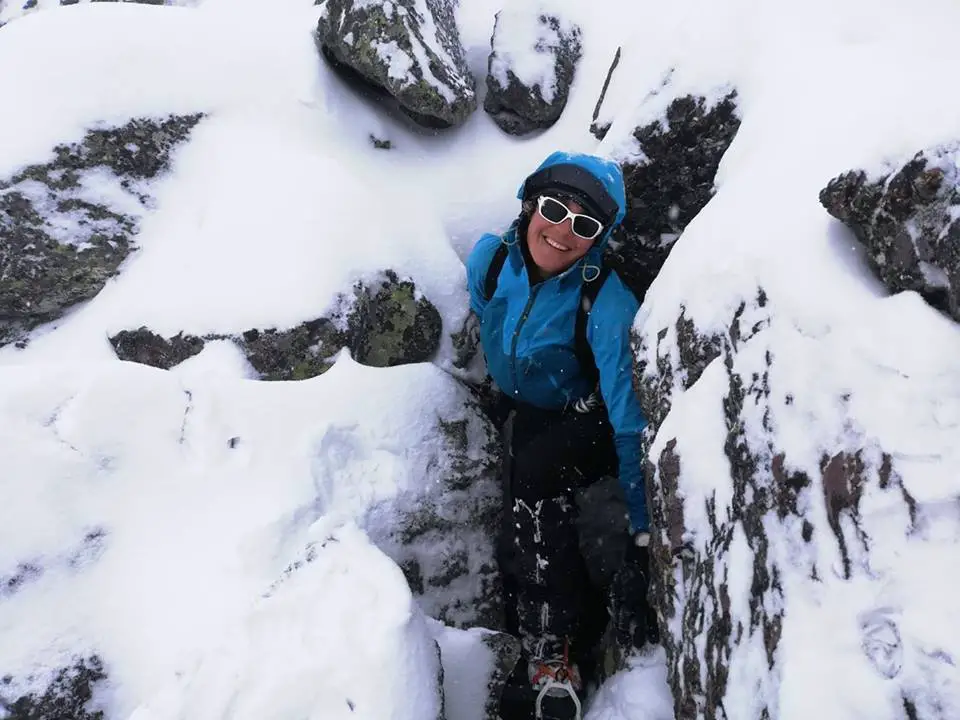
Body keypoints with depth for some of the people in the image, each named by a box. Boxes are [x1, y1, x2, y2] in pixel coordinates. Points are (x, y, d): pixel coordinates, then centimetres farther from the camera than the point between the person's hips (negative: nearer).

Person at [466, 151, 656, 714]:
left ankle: (550, 651, -19)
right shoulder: (490, 258, -19)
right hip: (526, 416, 5)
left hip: (588, 420, -5)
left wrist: (644, 536, -34)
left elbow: (630, 423, -33)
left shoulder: (607, 306, -33)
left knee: (536, 476, -31)